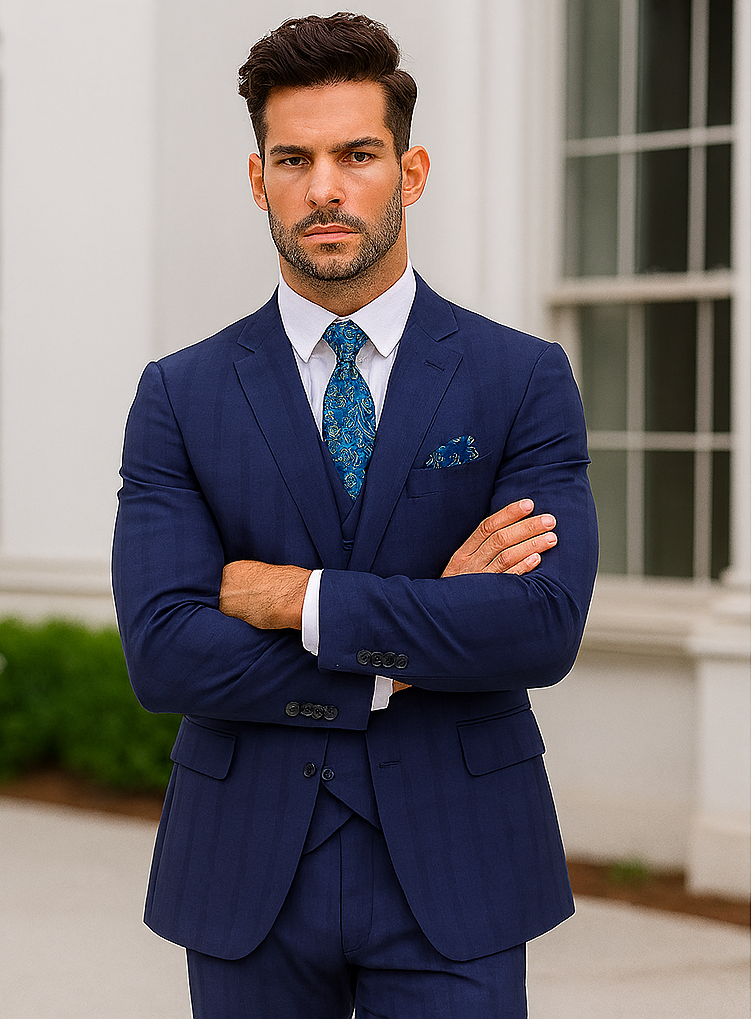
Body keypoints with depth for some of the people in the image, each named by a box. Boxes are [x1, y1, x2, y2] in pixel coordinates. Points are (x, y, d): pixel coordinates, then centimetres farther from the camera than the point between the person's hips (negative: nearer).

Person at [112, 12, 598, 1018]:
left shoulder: (524, 379, -2)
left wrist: (302, 600, -15)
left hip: (451, 872, -1)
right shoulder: (180, 397, 1)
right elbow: (162, 652, -11)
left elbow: (546, 626, -15)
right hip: (247, 883, 1)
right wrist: (412, 651, -15)